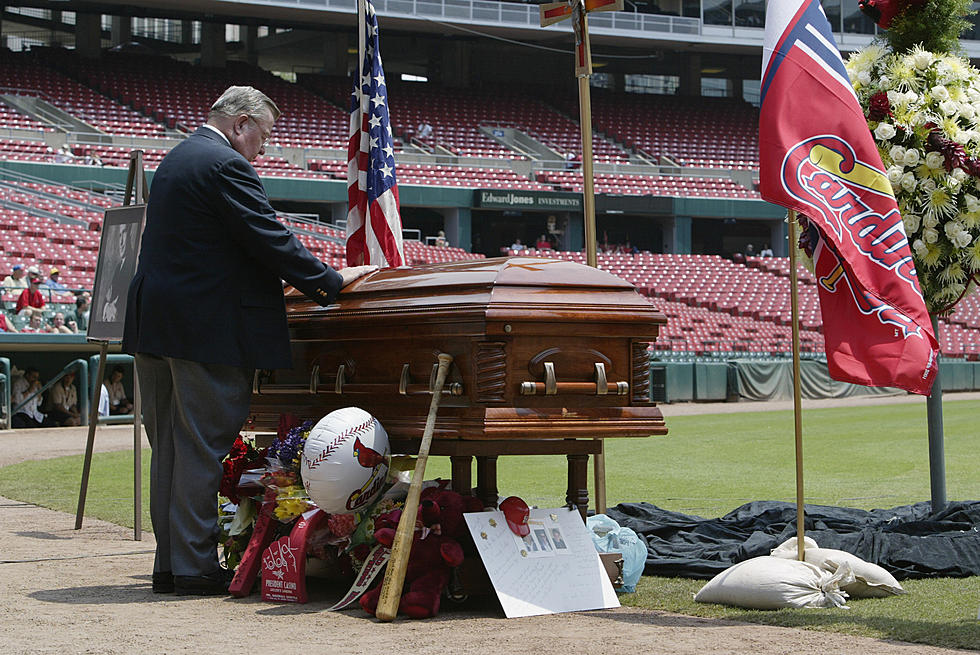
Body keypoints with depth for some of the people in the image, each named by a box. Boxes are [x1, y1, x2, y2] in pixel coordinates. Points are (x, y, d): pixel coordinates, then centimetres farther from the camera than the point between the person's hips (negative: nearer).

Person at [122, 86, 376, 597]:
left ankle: (170, 563, 17)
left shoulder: (174, 161, 19)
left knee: (170, 448, 12)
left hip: (154, 323, 10)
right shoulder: (226, 165, -12)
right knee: (202, 448, -4)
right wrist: (329, 281, -8)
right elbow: (269, 238, -17)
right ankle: (195, 567, 0)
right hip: (205, 325, -10)